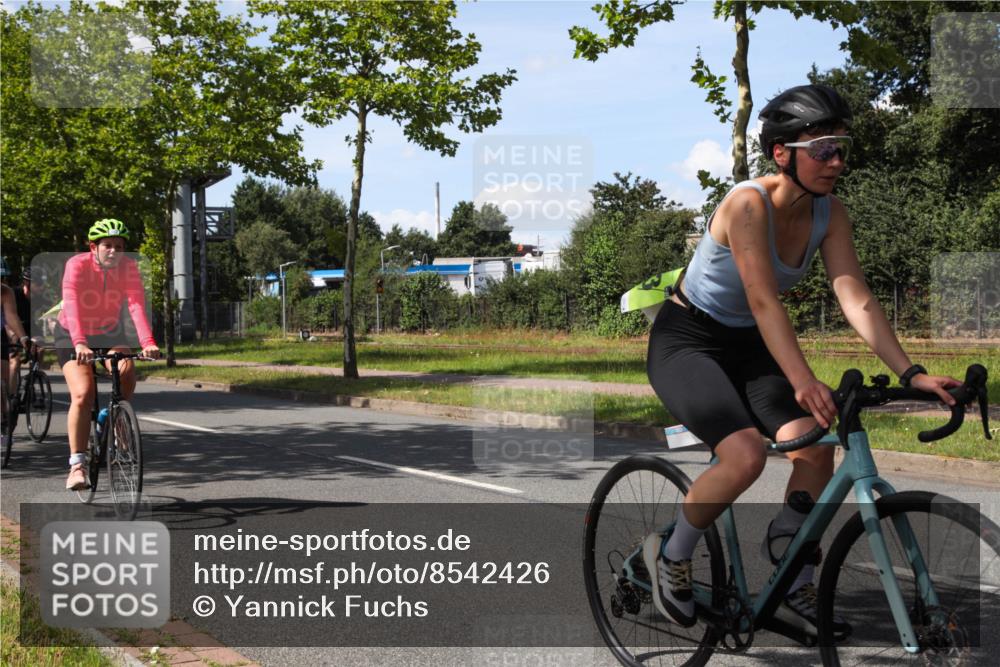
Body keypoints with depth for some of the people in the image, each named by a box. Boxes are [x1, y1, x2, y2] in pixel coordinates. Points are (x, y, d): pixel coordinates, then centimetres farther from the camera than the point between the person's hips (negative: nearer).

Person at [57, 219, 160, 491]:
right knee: (83, 394, -21)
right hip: (72, 336, -3)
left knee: (127, 375, -25)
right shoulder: (77, 265, -25)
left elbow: (137, 305, -30)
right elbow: (72, 306, -37)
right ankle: (76, 464, -15)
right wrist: (79, 344, -53)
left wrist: (148, 342, -46)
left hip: (110, 333, 3)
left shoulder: (128, 267, -18)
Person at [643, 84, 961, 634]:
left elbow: (856, 299, -13)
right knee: (745, 455, -28)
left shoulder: (828, 214, -7)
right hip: (686, 340, -6)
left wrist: (910, 373, -24)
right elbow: (764, 301, -34)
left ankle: (794, 591, 3)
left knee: (817, 447, -15)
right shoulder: (748, 203, -26)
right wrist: (803, 382, -45)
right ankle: (669, 557, -1)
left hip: (746, 346, 6)